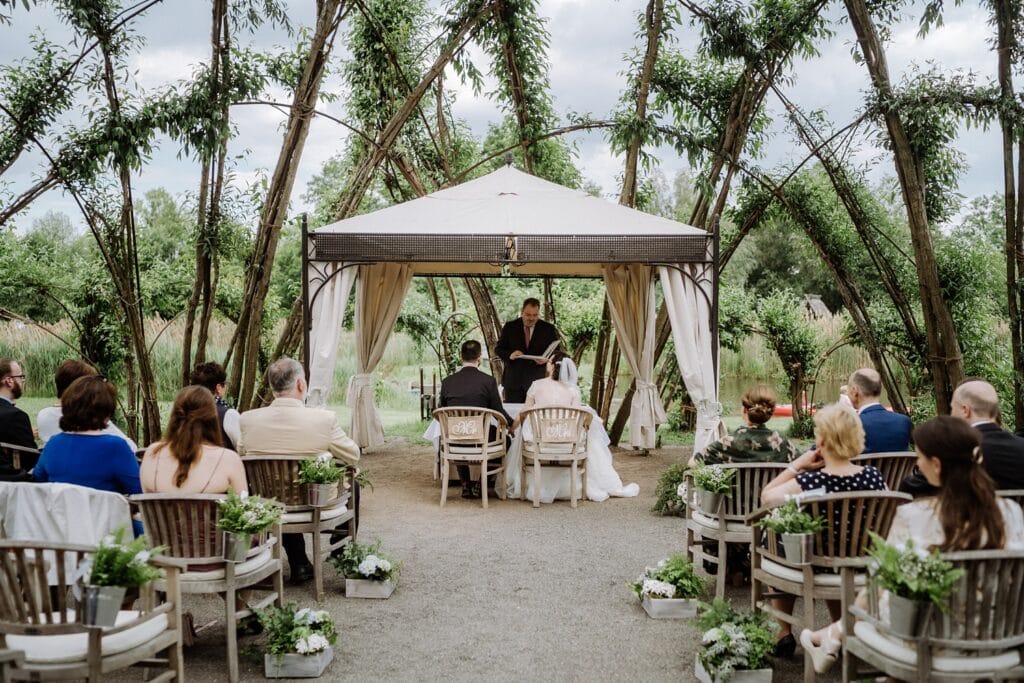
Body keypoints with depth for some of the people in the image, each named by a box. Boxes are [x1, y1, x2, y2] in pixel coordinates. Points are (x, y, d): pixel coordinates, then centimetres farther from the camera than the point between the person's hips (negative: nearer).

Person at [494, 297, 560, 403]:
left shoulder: (548, 329, 4)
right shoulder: (510, 327, 6)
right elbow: (498, 348, 6)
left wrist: (546, 359, -16)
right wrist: (509, 355, -16)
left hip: (538, 381, -1)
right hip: (513, 380, 1)